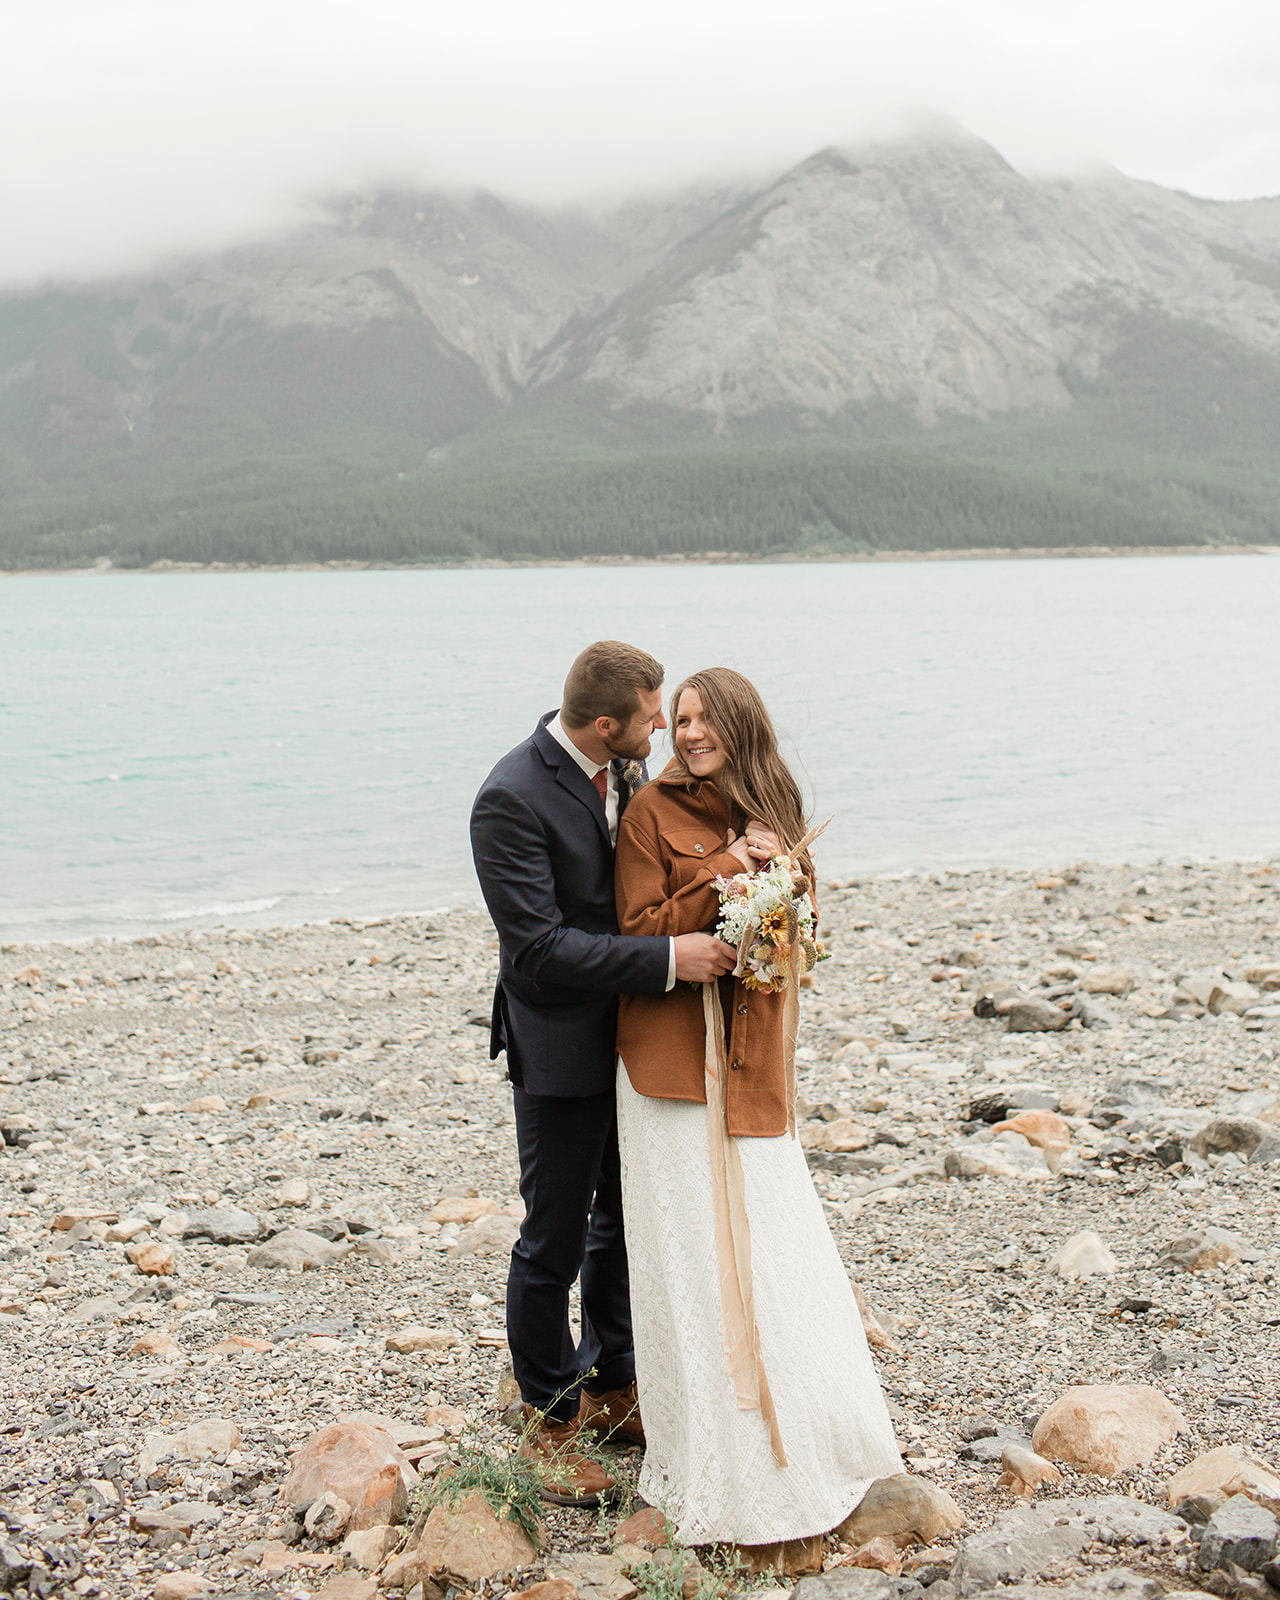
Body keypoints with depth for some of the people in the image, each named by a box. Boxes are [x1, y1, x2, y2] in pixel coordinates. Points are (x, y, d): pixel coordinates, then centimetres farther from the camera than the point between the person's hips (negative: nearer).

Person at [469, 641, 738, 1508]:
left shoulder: (625, 764, -3)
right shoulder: (512, 800, -25)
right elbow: (539, 948, -27)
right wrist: (668, 957, -29)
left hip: (633, 1035, 8)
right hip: (562, 1049, -8)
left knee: (626, 1218, 21)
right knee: (555, 1240, 5)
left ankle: (612, 1386, 39)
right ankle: (549, 1420, 23)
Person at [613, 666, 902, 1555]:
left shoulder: (773, 806, 10)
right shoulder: (652, 811, -6)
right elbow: (641, 933, -10)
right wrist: (723, 876, -18)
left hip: (754, 1055, 4)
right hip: (676, 1057, -4)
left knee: (773, 1240, 8)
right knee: (697, 1249, 0)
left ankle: (805, 1432, 25)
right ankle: (723, 1459, 12)